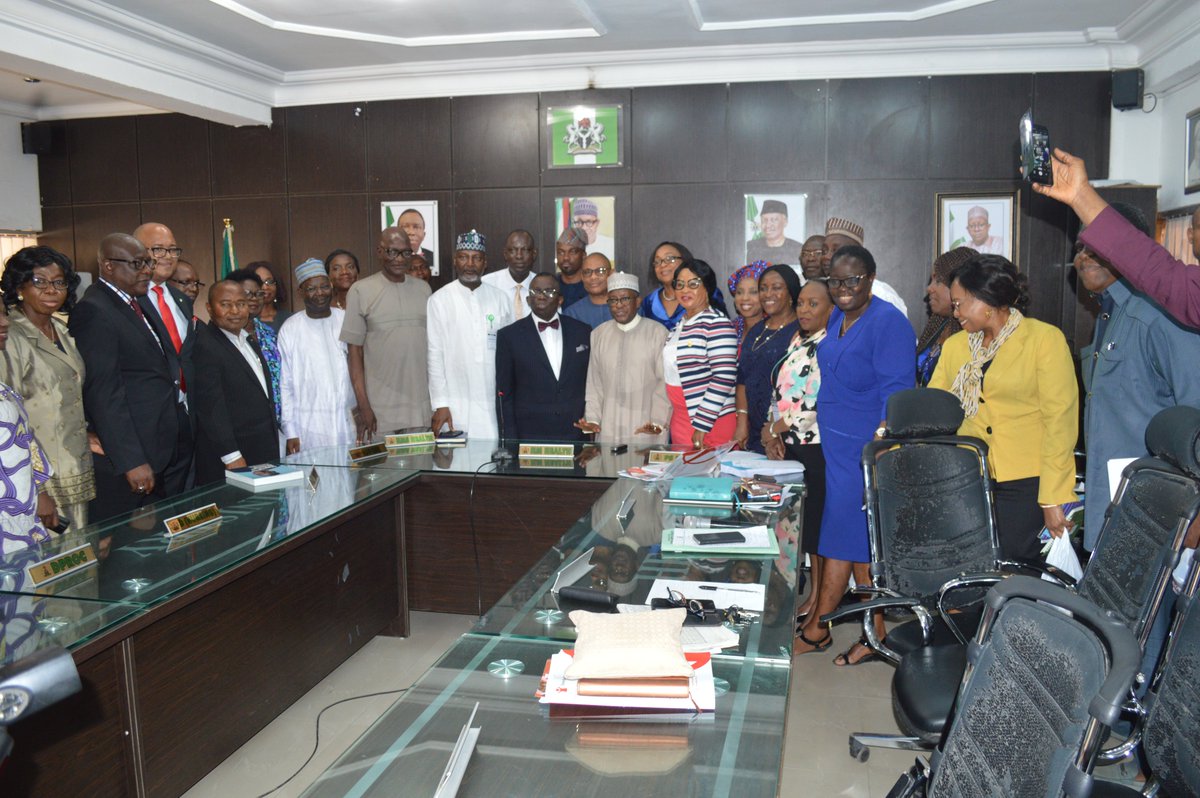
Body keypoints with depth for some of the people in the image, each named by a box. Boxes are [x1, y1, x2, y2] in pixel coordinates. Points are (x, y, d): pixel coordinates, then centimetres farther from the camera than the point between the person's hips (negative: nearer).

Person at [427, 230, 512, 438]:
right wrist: (440, 404, -5)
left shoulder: (500, 300, 8)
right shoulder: (439, 300, 0)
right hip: (455, 408, -2)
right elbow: (434, 356, -1)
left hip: (494, 405, 2)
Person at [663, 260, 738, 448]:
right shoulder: (679, 325, 13)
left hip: (711, 424, -7)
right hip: (679, 422, 8)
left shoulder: (717, 324, -12)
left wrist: (702, 425, -18)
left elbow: (724, 378, -18)